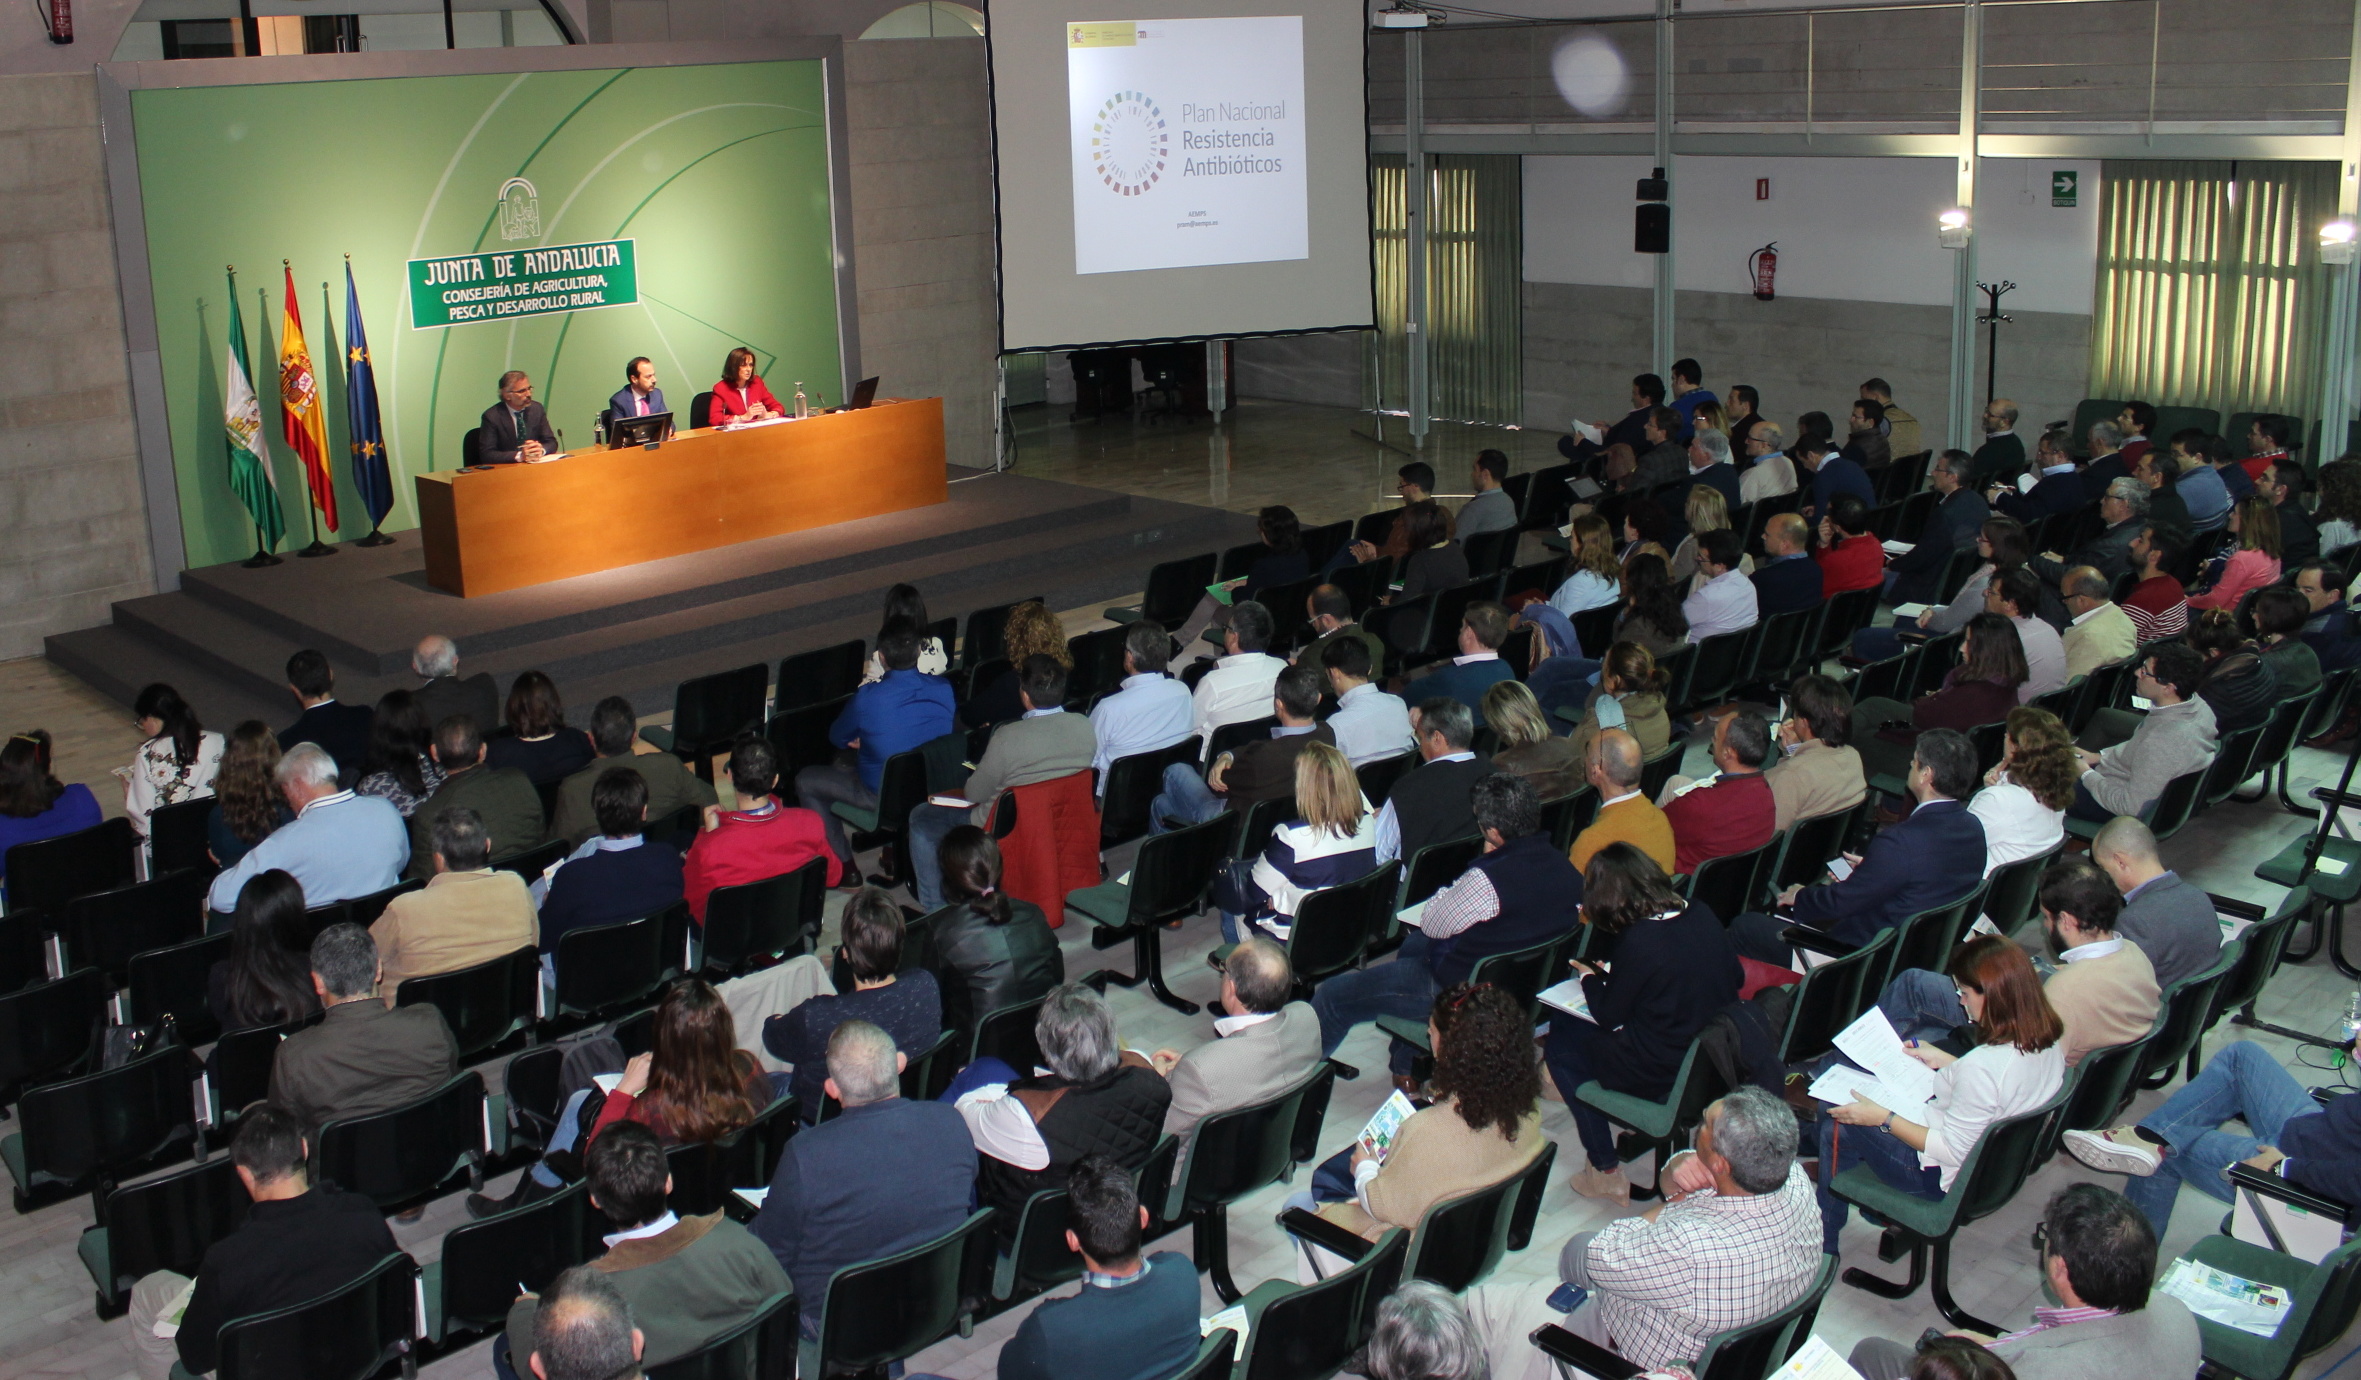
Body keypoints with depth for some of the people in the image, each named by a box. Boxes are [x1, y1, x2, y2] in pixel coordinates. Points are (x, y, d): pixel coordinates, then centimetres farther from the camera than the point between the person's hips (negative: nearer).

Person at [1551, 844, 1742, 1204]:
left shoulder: (1639, 940, -24)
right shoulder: (1702, 915, -4)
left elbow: (1608, 1016, -12)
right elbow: (1736, 977, 11)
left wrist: (1590, 977, 10)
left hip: (1666, 1075, -8)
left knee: (1561, 1046, 12)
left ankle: (1605, 1172, 16)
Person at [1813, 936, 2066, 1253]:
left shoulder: (1984, 1065, -37)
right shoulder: (2051, 1039, -10)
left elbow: (1952, 1152, -27)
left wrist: (1882, 1118, -19)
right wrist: (1946, 1062, 14)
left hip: (1943, 1179, -9)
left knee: (1837, 1127, 10)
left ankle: (1823, 1249, 26)